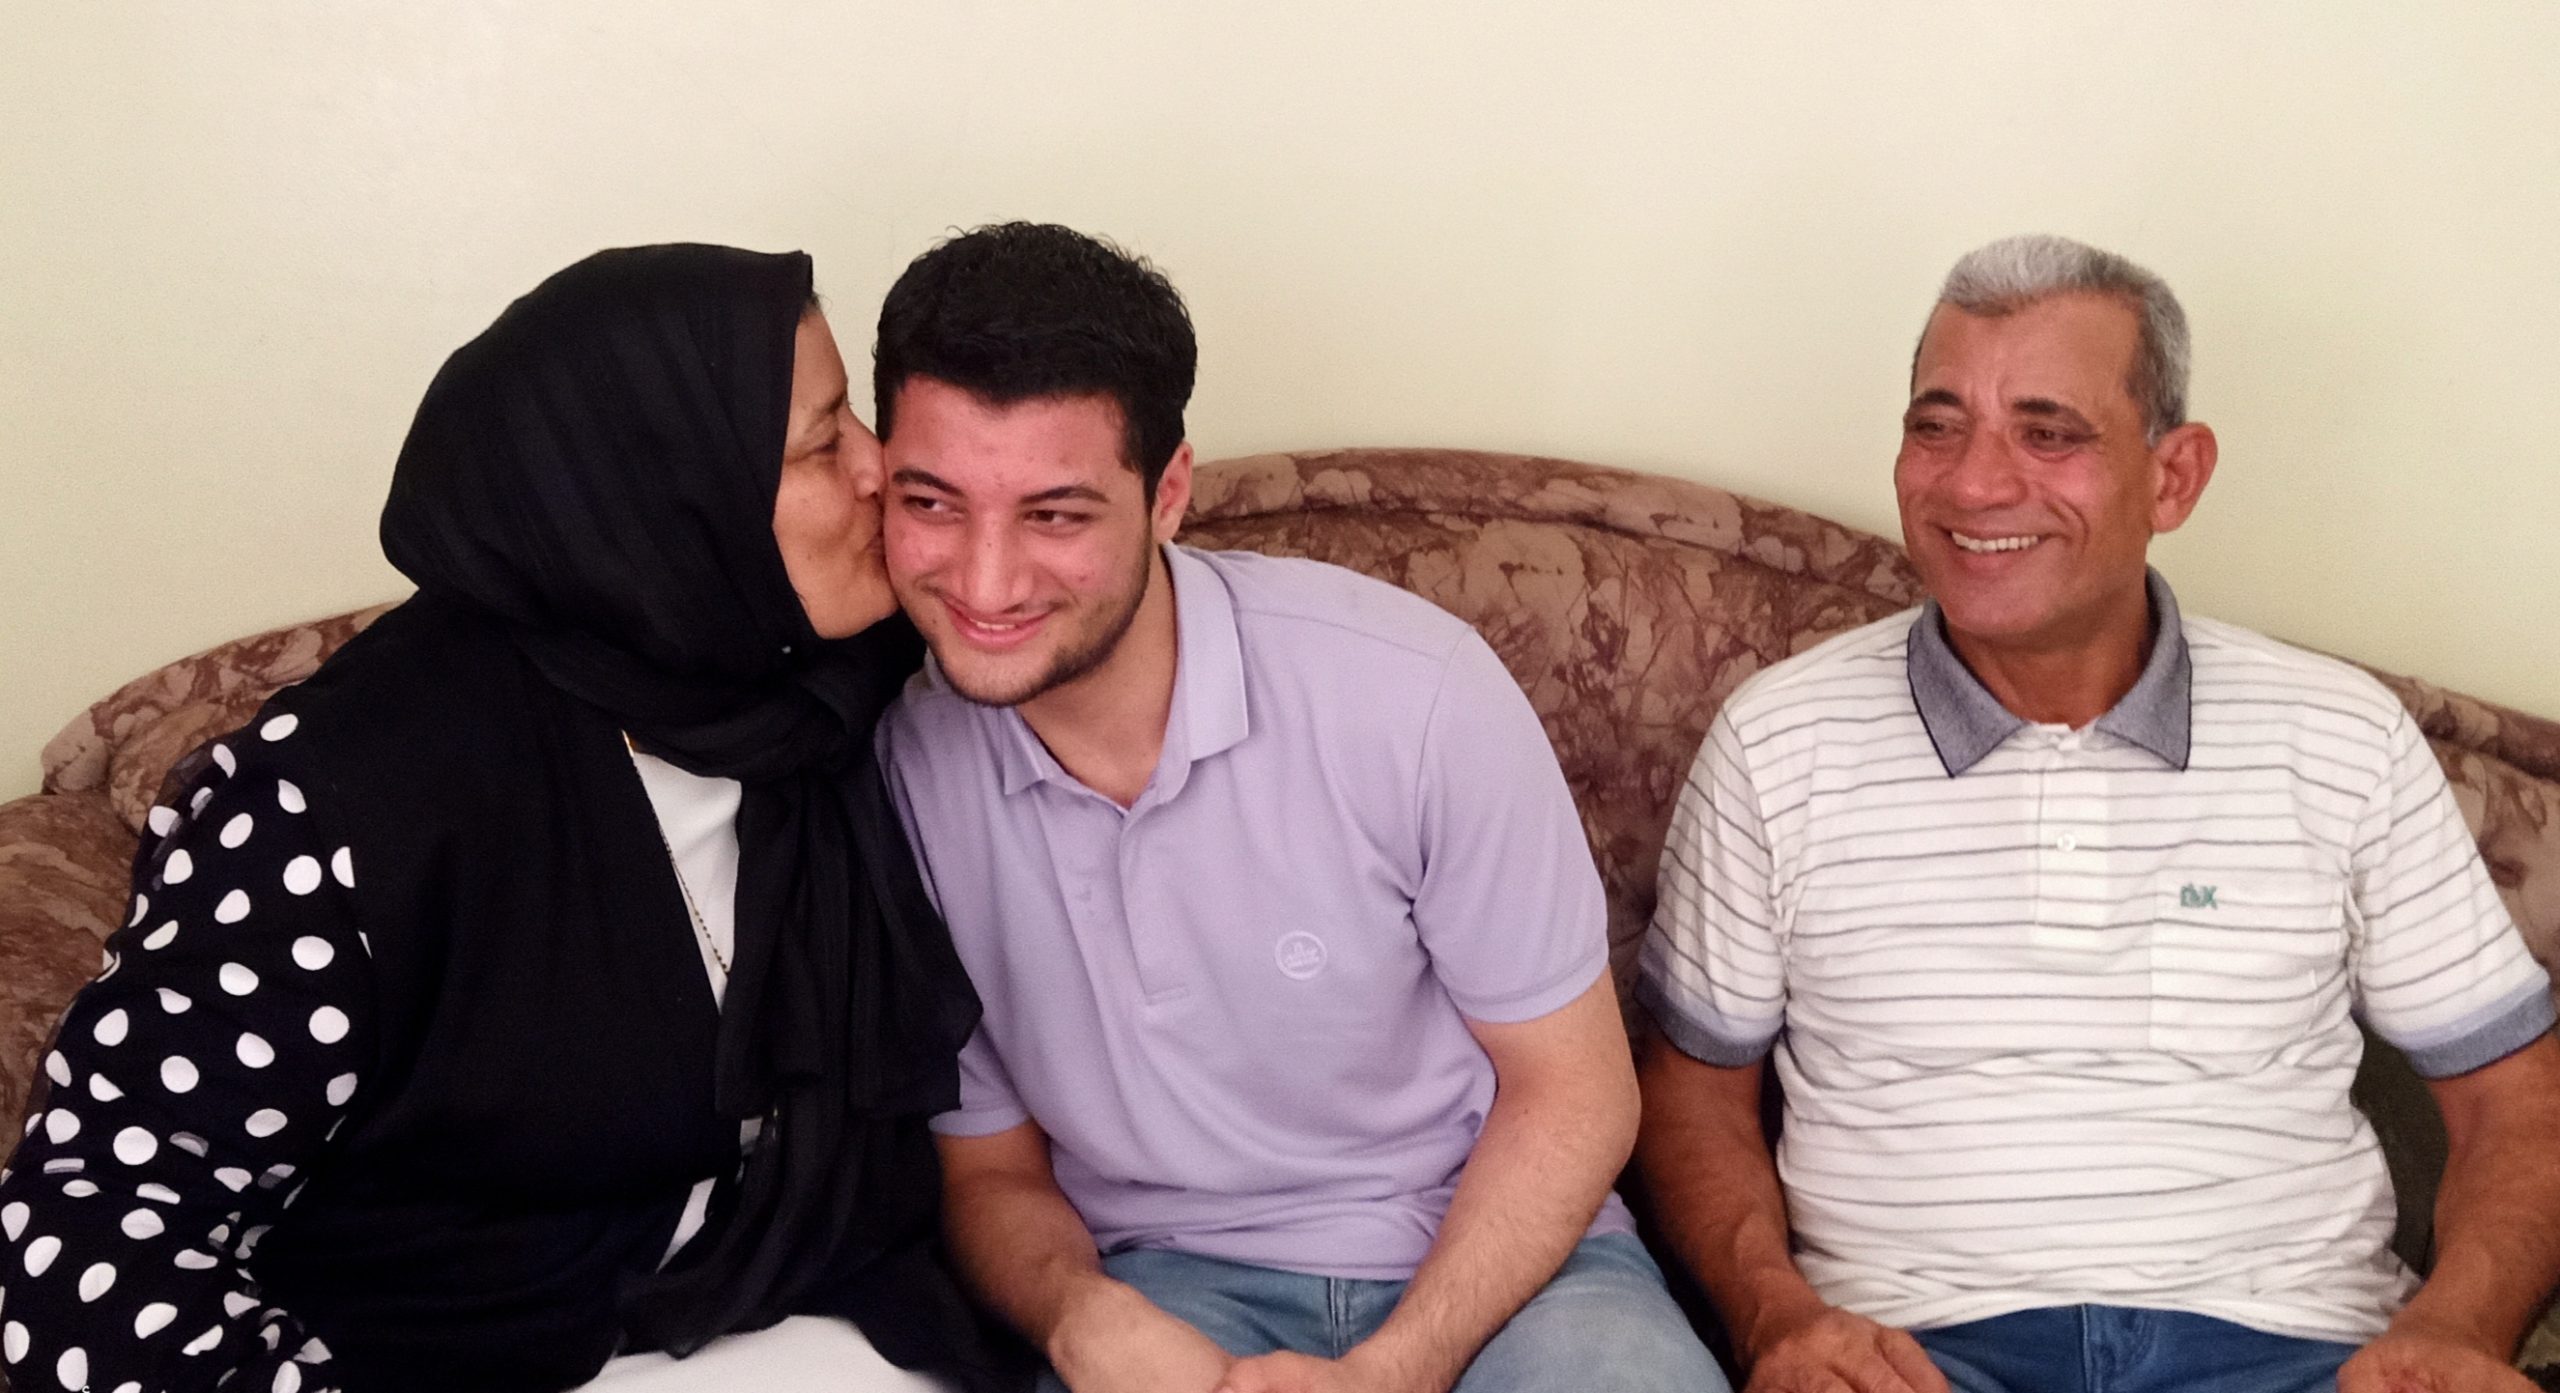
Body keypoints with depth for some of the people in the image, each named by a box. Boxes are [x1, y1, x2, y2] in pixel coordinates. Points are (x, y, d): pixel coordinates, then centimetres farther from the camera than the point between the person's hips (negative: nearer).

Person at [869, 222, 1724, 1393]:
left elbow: (1574, 1093, -5)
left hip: (1490, 1257, 0)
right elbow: (991, 1171, 5)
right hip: (1167, 1284, 1)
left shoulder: (1412, 692, -16)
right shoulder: (899, 777, -8)